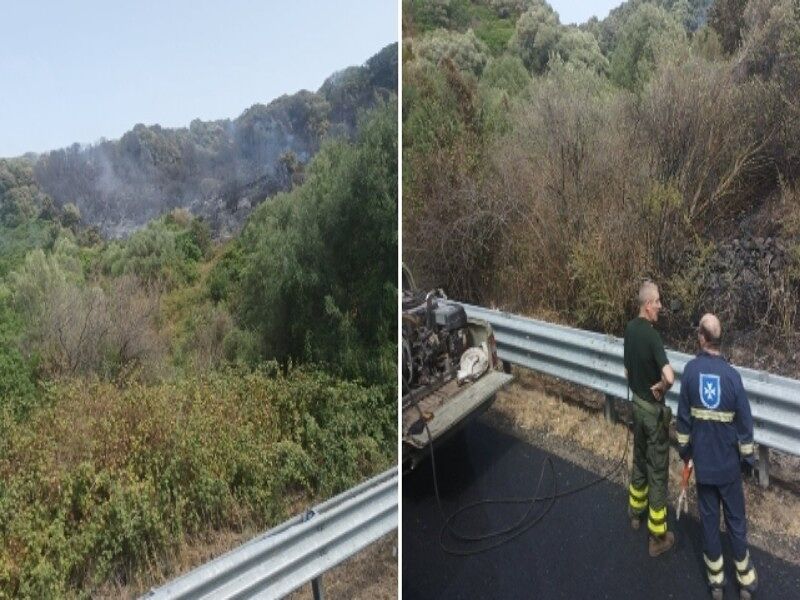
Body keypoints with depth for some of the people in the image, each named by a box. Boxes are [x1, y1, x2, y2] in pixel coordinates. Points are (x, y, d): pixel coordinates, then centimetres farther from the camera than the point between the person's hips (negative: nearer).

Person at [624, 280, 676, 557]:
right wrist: (660, 387, -20)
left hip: (637, 403, 8)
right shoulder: (651, 335, -27)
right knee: (657, 471, 4)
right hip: (653, 409, -8)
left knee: (639, 460, 25)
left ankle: (635, 511, 43)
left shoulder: (630, 328, -1)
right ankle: (658, 537, 15)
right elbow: (670, 376, -39)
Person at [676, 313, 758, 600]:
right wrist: (748, 459, 6)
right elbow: (745, 423, -9)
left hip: (702, 462, 1)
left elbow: (683, 416, -3)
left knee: (709, 519, 13)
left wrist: (684, 449, 11)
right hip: (728, 463, -1)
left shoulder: (690, 369, -11)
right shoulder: (732, 375, -15)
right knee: (736, 521, 14)